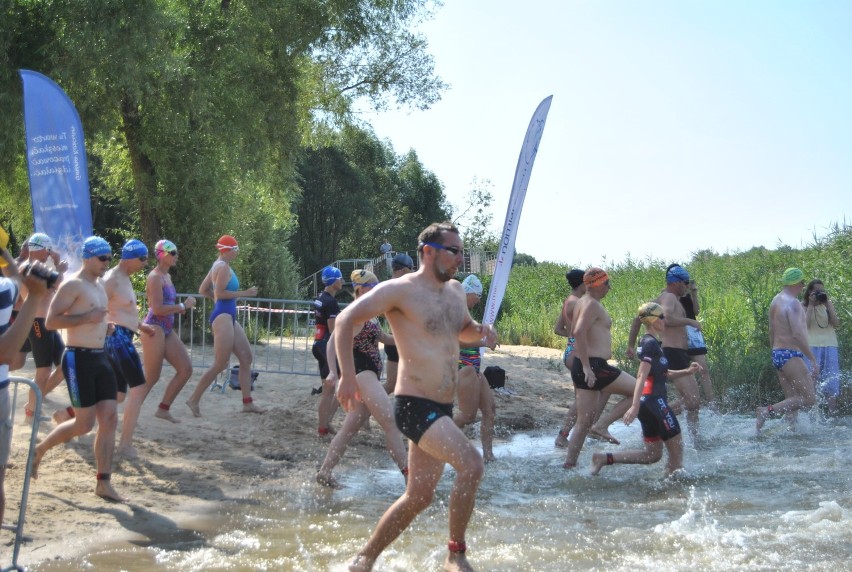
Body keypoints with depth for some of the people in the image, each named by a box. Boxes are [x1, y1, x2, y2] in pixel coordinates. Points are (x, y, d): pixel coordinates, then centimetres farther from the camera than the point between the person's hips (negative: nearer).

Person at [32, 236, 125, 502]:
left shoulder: (99, 285, 15)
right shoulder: (73, 285, -12)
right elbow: (51, 321, -19)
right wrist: (87, 318, -23)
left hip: (100, 358, 9)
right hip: (79, 358, -8)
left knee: (109, 419, 0)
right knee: (85, 424, -5)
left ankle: (104, 484, 3)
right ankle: (40, 450, 19)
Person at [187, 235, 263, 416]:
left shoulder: (219, 266, 16)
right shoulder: (223, 267, -13)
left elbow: (203, 290, 18)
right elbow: (219, 293, -21)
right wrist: (244, 293, -17)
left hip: (229, 317, 11)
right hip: (223, 316, -11)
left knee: (246, 358, 10)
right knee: (220, 365, -8)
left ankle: (247, 402, 11)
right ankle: (194, 399, -1)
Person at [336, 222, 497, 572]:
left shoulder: (456, 291, 14)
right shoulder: (401, 290, -11)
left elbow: (464, 330, 32)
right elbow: (346, 320, -12)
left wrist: (481, 332, 7)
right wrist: (348, 376, -20)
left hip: (441, 410, 9)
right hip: (415, 405, -9)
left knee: (419, 496, 14)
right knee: (471, 464, -24)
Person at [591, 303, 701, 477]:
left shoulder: (649, 342, 17)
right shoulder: (651, 343, -12)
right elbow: (642, 376, -22)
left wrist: (687, 371, 17)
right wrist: (635, 406, -30)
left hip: (648, 403, 10)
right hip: (655, 402, -10)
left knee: (652, 454, 12)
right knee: (677, 449, 0)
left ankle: (604, 458, 7)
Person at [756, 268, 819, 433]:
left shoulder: (776, 301, 16)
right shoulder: (793, 303, -14)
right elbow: (798, 334, -23)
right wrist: (813, 360, -21)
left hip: (777, 354, 10)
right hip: (791, 356, -10)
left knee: (792, 400, 11)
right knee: (809, 399, -10)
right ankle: (767, 411, -18)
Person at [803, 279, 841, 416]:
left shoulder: (827, 305, 10)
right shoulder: (803, 307, 3)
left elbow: (836, 324, -1)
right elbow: (805, 325, -11)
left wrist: (828, 304, -5)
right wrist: (811, 305, -10)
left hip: (829, 347, 3)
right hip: (812, 347, -3)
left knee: (831, 382, -1)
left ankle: (832, 414, -2)